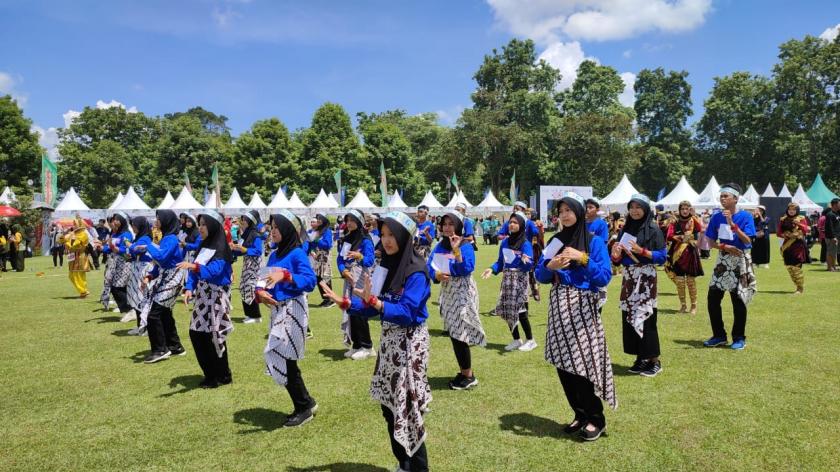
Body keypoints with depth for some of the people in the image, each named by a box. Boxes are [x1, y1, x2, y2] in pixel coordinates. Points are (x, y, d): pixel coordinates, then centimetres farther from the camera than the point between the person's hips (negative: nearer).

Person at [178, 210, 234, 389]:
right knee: (195, 333, 10)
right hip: (202, 294, 8)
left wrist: (194, 266, -43)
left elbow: (214, 271, -28)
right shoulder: (203, 246, 10)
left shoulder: (221, 248, -14)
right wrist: (189, 288, -9)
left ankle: (222, 376, 12)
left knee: (213, 336, -3)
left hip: (216, 296, -8)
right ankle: (211, 374, 23)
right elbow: (194, 269, 7)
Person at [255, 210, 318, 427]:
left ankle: (304, 408, 11)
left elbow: (310, 281, -23)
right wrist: (260, 292, -11)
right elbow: (264, 280, 11)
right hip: (277, 310, 8)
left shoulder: (298, 253, -11)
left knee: (283, 360, -6)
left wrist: (285, 276, -35)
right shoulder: (274, 255, 11)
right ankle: (306, 403, 26)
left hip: (293, 310, -8)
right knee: (283, 361, 11)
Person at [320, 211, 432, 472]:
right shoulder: (386, 266, 6)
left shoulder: (416, 272, -17)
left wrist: (374, 301, -37)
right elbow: (373, 306, 7)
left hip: (410, 342, -8)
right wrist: (345, 302, -4)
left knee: (407, 406, -2)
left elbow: (406, 312, -26)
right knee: (389, 404, 15)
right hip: (389, 339, 8)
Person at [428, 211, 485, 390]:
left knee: (459, 333, -6)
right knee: (453, 333, 11)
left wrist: (457, 250, -30)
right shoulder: (440, 245, 5)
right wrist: (437, 275, -19)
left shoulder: (466, 246, -13)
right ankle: (464, 372, 25)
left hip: (463, 293, -7)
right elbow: (429, 265, 0)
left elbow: (467, 269, -24)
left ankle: (469, 376, 7)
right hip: (447, 292, 7)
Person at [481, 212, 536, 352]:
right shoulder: (505, 242, 6)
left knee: (519, 309, -8)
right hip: (506, 278, 6)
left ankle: (530, 340, 10)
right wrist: (492, 270, -4)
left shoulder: (525, 243, -11)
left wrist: (526, 261, -37)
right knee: (507, 310, 7)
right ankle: (516, 340, 21)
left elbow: (529, 266, -16)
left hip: (519, 279, -6)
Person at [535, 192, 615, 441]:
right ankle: (580, 414, 23)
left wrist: (582, 258, -19)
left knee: (583, 361, -7)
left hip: (582, 308, -4)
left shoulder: (594, 241, -3)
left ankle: (596, 419, 10)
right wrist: (550, 266, -13)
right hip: (559, 307, 5)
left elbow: (605, 277, -10)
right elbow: (540, 276, 7)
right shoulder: (555, 241, 9)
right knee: (563, 364, 7)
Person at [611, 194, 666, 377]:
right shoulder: (625, 229, 10)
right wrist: (616, 254, -10)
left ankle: (654, 360, 6)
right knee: (629, 317, 5)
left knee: (645, 317, -6)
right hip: (628, 278, 6)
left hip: (646, 279, -5)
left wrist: (641, 251, -19)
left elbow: (662, 256, -9)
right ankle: (640, 358, 17)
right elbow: (618, 259, 12)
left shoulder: (653, 229, -4)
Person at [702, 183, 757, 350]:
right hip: (723, 260, 4)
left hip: (740, 261, -4)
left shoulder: (745, 216, -9)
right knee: (712, 299, 2)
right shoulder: (716, 217, 3)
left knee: (738, 301, 0)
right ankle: (719, 336, 16)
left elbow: (747, 241, -18)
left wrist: (732, 223, -26)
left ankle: (739, 338, 13)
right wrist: (725, 246, -15)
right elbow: (712, 242, 5)